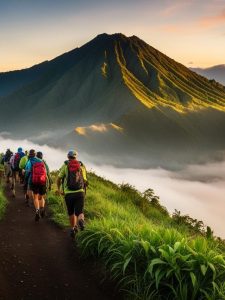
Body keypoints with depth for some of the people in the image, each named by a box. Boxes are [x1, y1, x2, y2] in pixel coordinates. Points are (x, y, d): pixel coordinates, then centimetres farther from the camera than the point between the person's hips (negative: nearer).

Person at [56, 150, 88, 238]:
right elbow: (85, 180, 12)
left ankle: (73, 229, 23)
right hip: (80, 192, 0)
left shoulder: (65, 165, 5)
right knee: (79, 212, -1)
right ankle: (81, 220, -33)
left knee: (71, 213, 18)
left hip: (68, 193, 0)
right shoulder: (82, 166, 11)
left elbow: (59, 178, 5)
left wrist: (58, 189, 20)